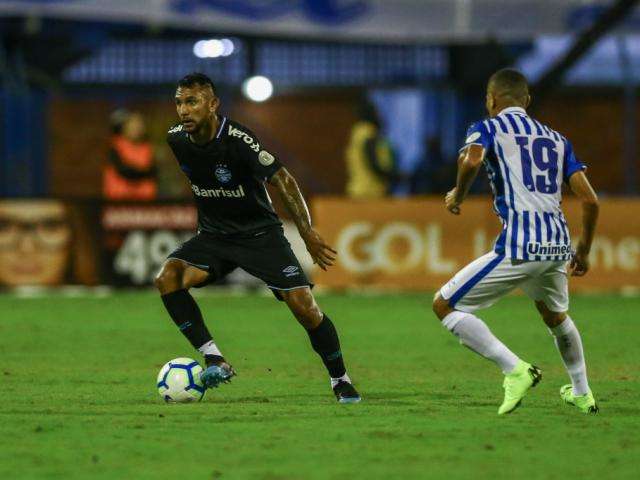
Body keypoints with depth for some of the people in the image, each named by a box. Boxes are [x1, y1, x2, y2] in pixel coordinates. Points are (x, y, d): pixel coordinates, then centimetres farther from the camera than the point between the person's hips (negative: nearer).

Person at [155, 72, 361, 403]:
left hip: (259, 233, -4)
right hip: (213, 236, 4)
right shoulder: (176, 139, -7)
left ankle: (340, 380, 7)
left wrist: (307, 232, -23)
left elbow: (281, 180, -19)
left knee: (303, 304, -15)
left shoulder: (237, 140, -24)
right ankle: (215, 361, -20)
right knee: (167, 277, -23)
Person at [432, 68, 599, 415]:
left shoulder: (488, 128, 7)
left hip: (519, 246, -6)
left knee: (445, 305, 4)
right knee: (555, 314, 35)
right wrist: (583, 251, 27)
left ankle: (514, 370, -7)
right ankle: (581, 393, 44)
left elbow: (472, 160, -18)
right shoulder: (557, 140, 22)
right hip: (558, 244, 6)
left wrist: (457, 196, 1)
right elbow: (590, 200, 16)